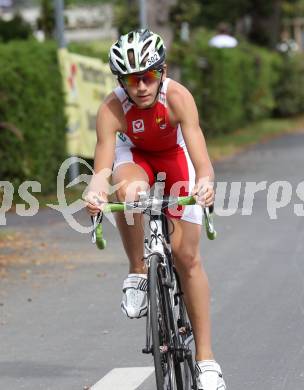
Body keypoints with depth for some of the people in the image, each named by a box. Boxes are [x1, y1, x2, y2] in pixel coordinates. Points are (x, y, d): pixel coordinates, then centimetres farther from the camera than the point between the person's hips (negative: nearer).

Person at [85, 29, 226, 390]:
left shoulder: (178, 96, -35)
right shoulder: (111, 109, -33)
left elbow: (198, 150, -45)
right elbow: (102, 163, -41)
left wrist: (205, 181, -66)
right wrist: (96, 191, -63)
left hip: (175, 157, 0)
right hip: (134, 156, 0)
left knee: (187, 256, -6)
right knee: (129, 192, -39)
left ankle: (205, 357, 2)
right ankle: (137, 274, -15)